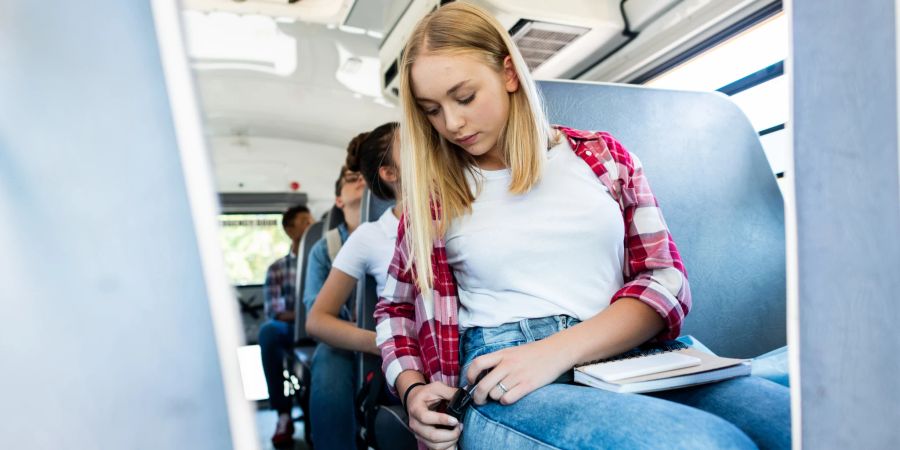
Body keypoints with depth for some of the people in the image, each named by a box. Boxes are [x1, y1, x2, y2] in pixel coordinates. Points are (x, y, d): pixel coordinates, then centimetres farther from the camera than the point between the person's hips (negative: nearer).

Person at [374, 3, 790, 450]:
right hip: (503, 391, -3)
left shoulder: (603, 156, 11)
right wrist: (412, 390, -2)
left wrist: (559, 350, -13)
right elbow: (396, 307, 19)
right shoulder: (433, 195, 9)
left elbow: (666, 278, 4)